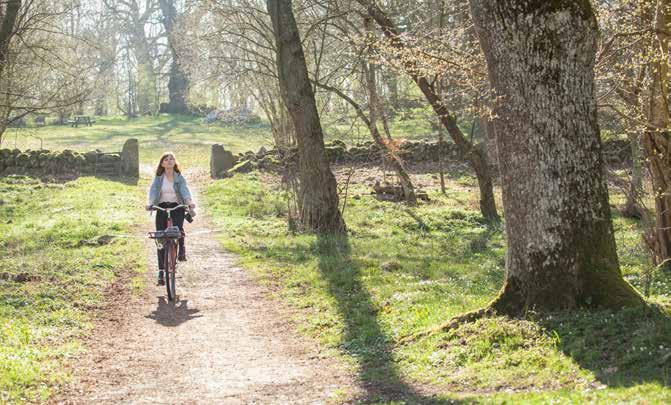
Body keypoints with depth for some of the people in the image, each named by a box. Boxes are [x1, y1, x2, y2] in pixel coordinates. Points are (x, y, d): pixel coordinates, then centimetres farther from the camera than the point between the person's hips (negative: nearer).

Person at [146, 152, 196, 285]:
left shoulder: (180, 178, 3)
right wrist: (149, 203, -31)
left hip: (177, 207, -1)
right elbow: (153, 191, -10)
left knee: (178, 228, -28)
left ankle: (182, 249, 6)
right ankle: (161, 272, 0)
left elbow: (184, 190, -12)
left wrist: (189, 201, -32)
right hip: (162, 208, 1)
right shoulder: (158, 178, 4)